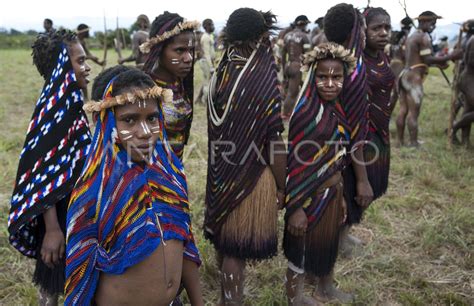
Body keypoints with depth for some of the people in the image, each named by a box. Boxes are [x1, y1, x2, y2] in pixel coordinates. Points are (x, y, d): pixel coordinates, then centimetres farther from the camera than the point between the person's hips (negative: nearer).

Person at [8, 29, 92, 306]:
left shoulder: (69, 102, 4)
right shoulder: (53, 108, -22)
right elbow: (43, 173, -23)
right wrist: (52, 228, -23)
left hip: (78, 207, 8)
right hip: (62, 212, -8)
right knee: (54, 283, 9)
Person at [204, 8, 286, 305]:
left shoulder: (220, 75, -2)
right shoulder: (264, 83, -21)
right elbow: (274, 141, -17)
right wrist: (282, 186, -5)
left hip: (222, 173, 7)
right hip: (251, 176, -7)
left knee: (223, 237, 23)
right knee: (237, 248, 8)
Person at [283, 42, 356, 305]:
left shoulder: (338, 110, 2)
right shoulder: (306, 114, -21)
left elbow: (338, 158, 11)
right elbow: (296, 164, -21)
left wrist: (341, 195, 16)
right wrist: (296, 208, -21)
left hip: (333, 192, 8)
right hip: (310, 194, -8)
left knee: (329, 242, 24)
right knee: (302, 247, 11)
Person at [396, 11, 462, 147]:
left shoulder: (411, 37, 20)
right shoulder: (424, 37, -10)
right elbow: (427, 59, -16)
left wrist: (438, 62, 21)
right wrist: (450, 57, -12)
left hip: (405, 74, 9)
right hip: (414, 77, -9)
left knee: (403, 110, 9)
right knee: (413, 112, -8)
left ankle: (400, 141, 13)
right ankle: (413, 143, -6)